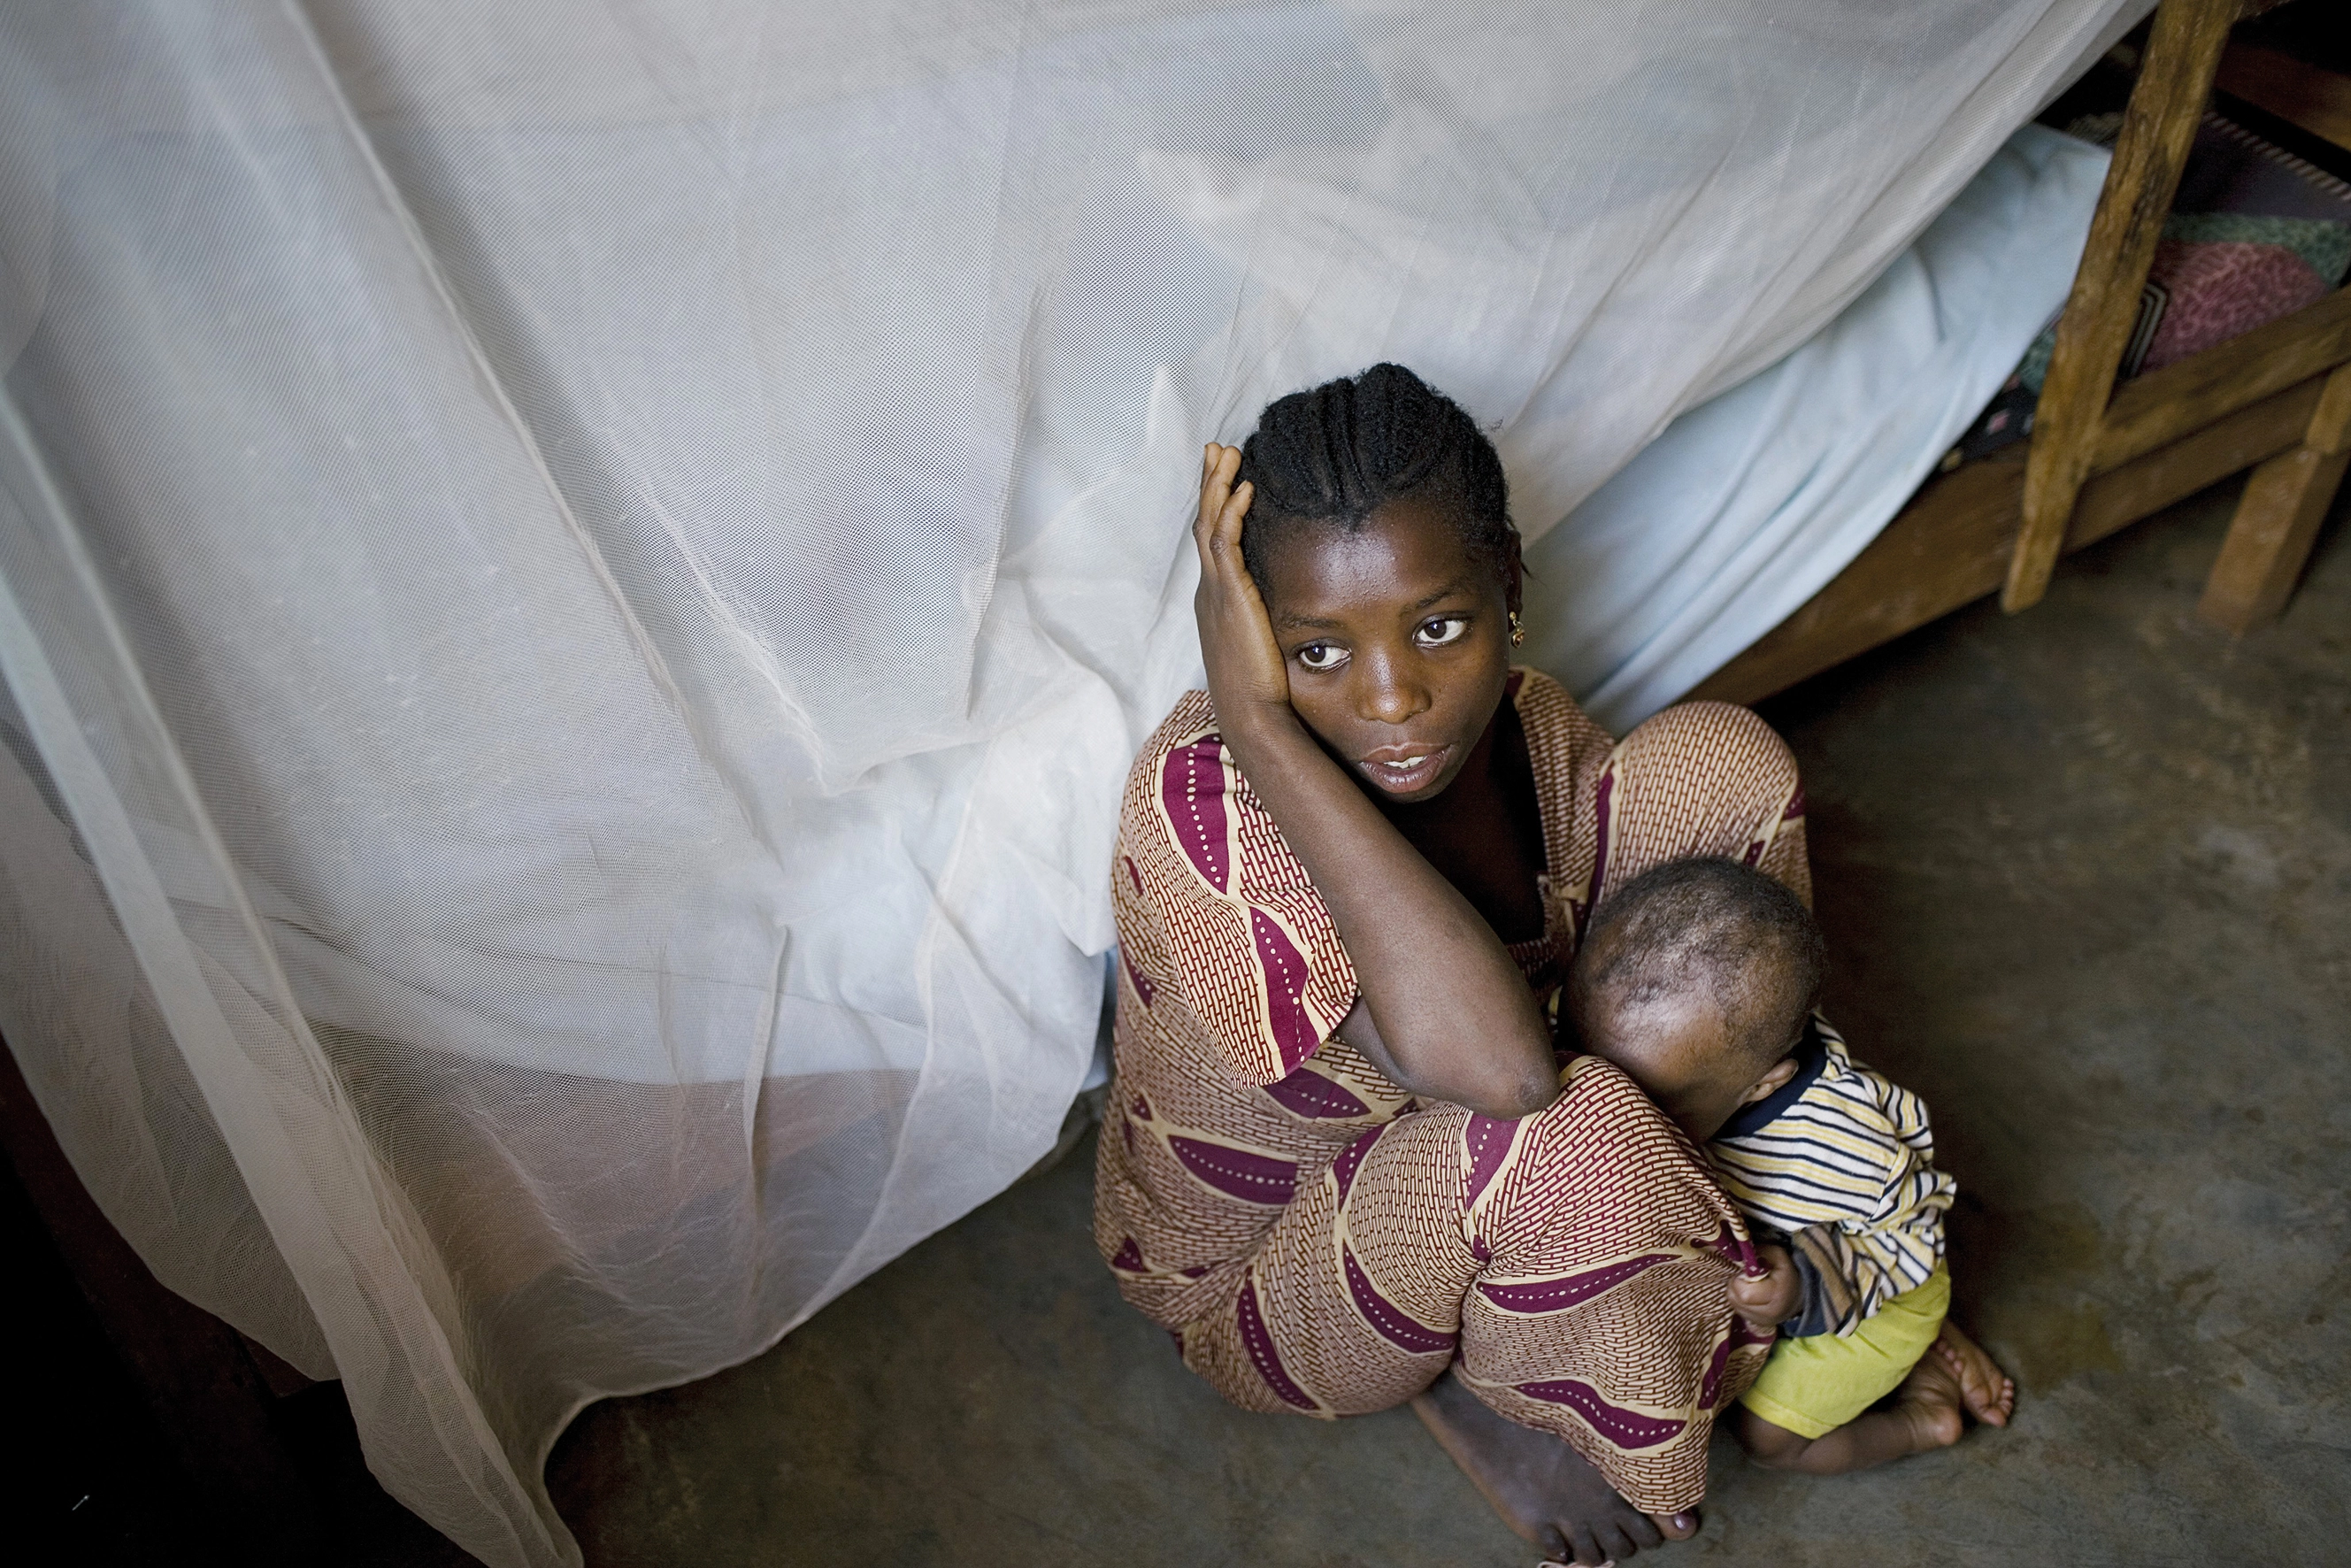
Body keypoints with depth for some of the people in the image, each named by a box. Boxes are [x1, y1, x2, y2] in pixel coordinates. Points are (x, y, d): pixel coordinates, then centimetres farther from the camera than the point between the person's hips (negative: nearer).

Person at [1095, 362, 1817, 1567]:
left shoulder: (1517, 722, -15)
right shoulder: (1200, 802, -36)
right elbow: (1491, 1058, -47)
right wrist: (1258, 721, -45)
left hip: (1441, 1158, 6)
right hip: (1257, 1281, -6)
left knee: (1720, 759, -9)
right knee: (1562, 1131, -41)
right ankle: (1458, 1386, -4)